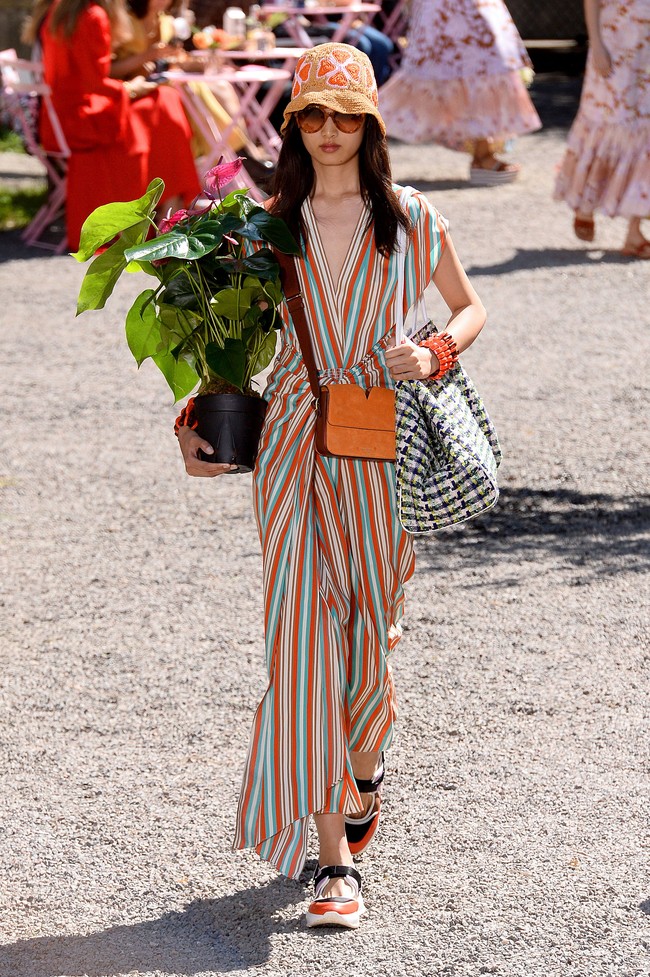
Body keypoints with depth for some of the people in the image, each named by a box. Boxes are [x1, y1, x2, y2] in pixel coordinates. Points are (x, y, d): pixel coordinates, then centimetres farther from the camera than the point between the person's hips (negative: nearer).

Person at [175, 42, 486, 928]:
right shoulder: (274, 225, 7)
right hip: (293, 439, 1)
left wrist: (436, 352, -8)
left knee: (370, 630, 4)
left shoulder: (409, 220, 3)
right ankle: (334, 859, -6)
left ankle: (365, 766, 39)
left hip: (381, 445, 0)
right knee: (304, 634, -8)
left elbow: (471, 307, 12)